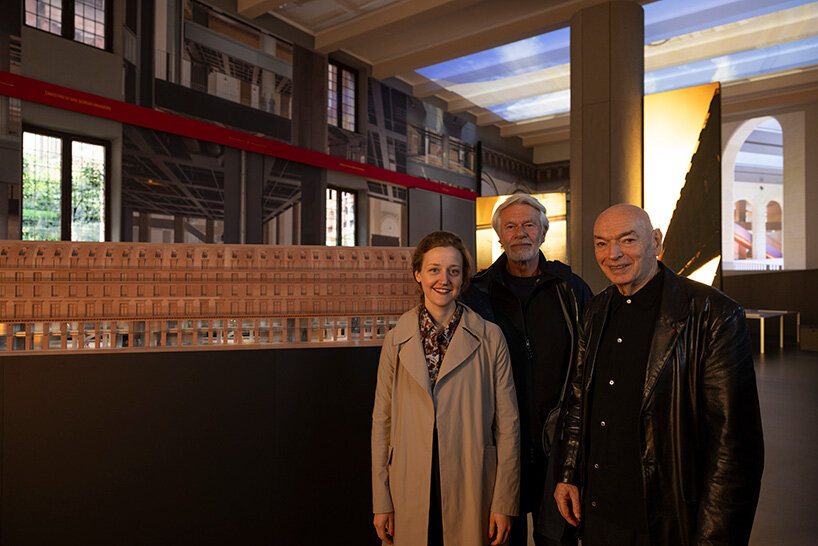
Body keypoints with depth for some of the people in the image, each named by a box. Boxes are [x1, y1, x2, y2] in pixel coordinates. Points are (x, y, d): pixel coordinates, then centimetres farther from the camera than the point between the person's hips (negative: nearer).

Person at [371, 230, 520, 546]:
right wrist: (381, 502, 3)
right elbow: (382, 422, 4)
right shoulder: (396, 339, 1)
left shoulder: (490, 337, -3)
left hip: (471, 491, -1)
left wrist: (504, 503, -3)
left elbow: (507, 424, -1)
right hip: (410, 492, 1)